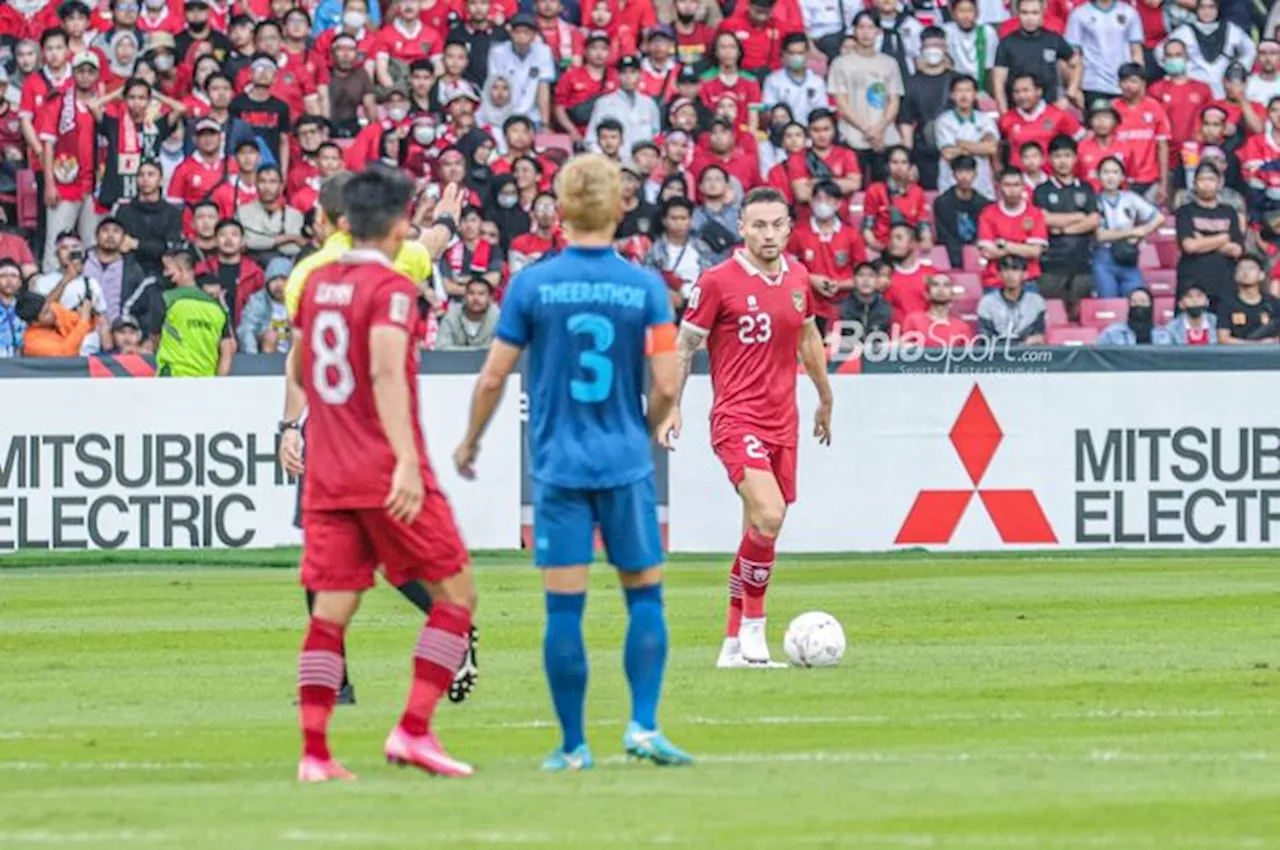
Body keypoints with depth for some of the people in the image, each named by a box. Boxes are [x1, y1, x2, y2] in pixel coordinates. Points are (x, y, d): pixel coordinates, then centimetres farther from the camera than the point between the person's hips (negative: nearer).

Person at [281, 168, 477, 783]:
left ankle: (314, 753, -2)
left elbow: (297, 366, 25)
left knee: (331, 611, 5)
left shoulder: (317, 283, 11)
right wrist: (407, 461, -29)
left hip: (326, 476, 6)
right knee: (456, 593, 5)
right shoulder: (392, 288, -10)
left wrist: (293, 423, 42)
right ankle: (413, 731, -5)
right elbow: (387, 373, -23)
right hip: (386, 474, -6)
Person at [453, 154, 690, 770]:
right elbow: (666, 385, -5)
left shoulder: (532, 284, -4)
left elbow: (492, 378, -1)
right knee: (644, 596, 12)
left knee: (564, 606, 2)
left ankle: (573, 745, 4)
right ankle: (643, 725, 1)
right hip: (626, 465, 0)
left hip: (558, 465, 0)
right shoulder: (645, 287, -3)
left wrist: (470, 442, 15)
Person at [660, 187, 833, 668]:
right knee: (768, 517, -23)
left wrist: (825, 398, 32)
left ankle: (734, 644, 15)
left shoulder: (798, 280, 9)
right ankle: (753, 624, -7)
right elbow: (683, 344, 0)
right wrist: (672, 407, -5)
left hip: (782, 422, 6)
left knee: (762, 531, 7)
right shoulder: (718, 282, -8)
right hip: (737, 419, -6)